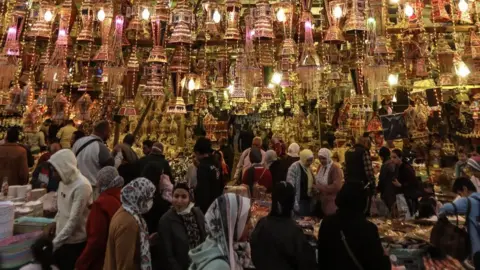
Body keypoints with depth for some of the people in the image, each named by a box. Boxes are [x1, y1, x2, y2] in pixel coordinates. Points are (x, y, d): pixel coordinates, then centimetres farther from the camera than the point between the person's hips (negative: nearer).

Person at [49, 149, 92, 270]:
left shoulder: (82, 186, -23)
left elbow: (74, 220, -23)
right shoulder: (64, 181, 3)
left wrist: (54, 243, -19)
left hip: (75, 243, -7)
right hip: (62, 239, 7)